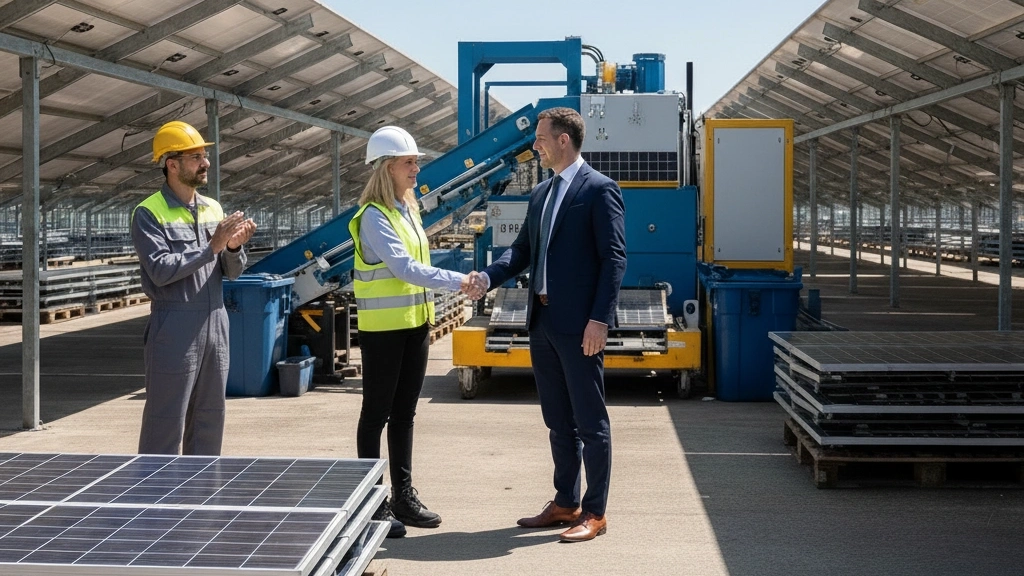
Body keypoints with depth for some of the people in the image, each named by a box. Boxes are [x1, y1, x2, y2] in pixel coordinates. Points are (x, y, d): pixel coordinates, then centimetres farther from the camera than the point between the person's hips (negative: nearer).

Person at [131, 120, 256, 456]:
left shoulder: (213, 209, 12)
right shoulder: (148, 213, -6)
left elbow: (232, 273, 12)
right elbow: (161, 270, -18)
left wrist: (233, 249, -10)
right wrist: (211, 247, -20)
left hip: (215, 324, 6)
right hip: (174, 331, -6)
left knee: (209, 420, 12)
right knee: (165, 427, -3)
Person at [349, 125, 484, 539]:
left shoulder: (408, 208, 12)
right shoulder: (374, 215, -15)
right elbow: (403, 267, -24)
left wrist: (427, 319, 15)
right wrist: (457, 281, -27)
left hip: (414, 324, 8)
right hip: (383, 327, -8)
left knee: (404, 412, 12)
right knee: (377, 413, 0)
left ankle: (403, 496, 20)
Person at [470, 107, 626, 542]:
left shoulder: (599, 189, -8)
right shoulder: (541, 194, 16)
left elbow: (614, 258, -13)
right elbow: (522, 249, 16)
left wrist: (600, 319, -19)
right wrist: (488, 277, -3)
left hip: (579, 325, -8)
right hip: (543, 321, 8)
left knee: (590, 421, 0)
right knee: (558, 421, 15)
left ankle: (595, 513, 7)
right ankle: (565, 503, 24)